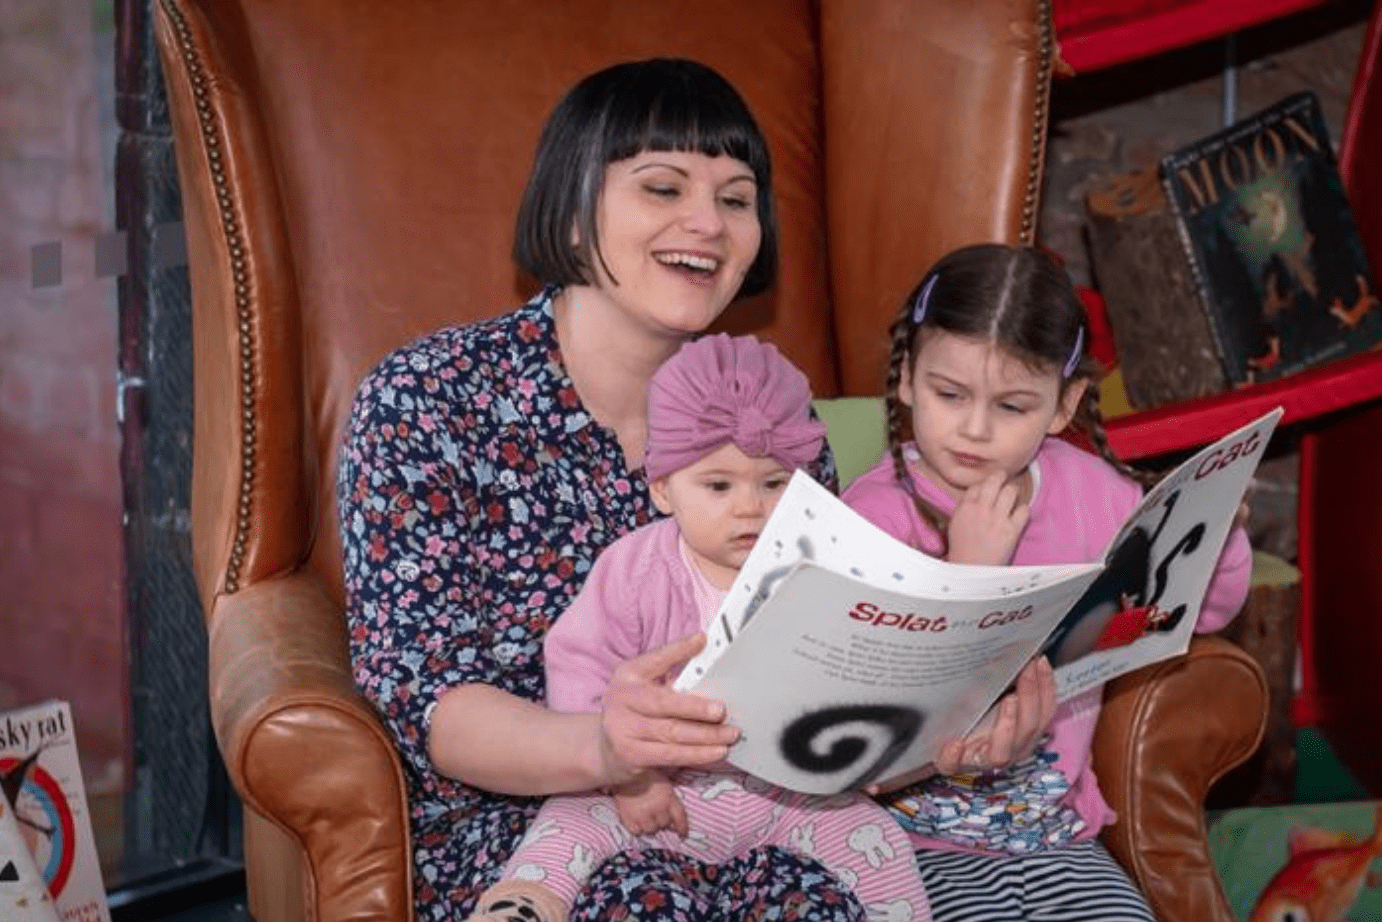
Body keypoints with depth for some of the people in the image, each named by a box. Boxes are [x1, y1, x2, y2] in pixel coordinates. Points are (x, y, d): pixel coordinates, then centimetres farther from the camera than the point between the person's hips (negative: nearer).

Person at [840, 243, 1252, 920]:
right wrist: (966, 573, -25)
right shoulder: (873, 514, -12)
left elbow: (1200, 610, 18)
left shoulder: (1089, 491, 4)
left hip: (1053, 824, 5)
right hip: (920, 835, -4)